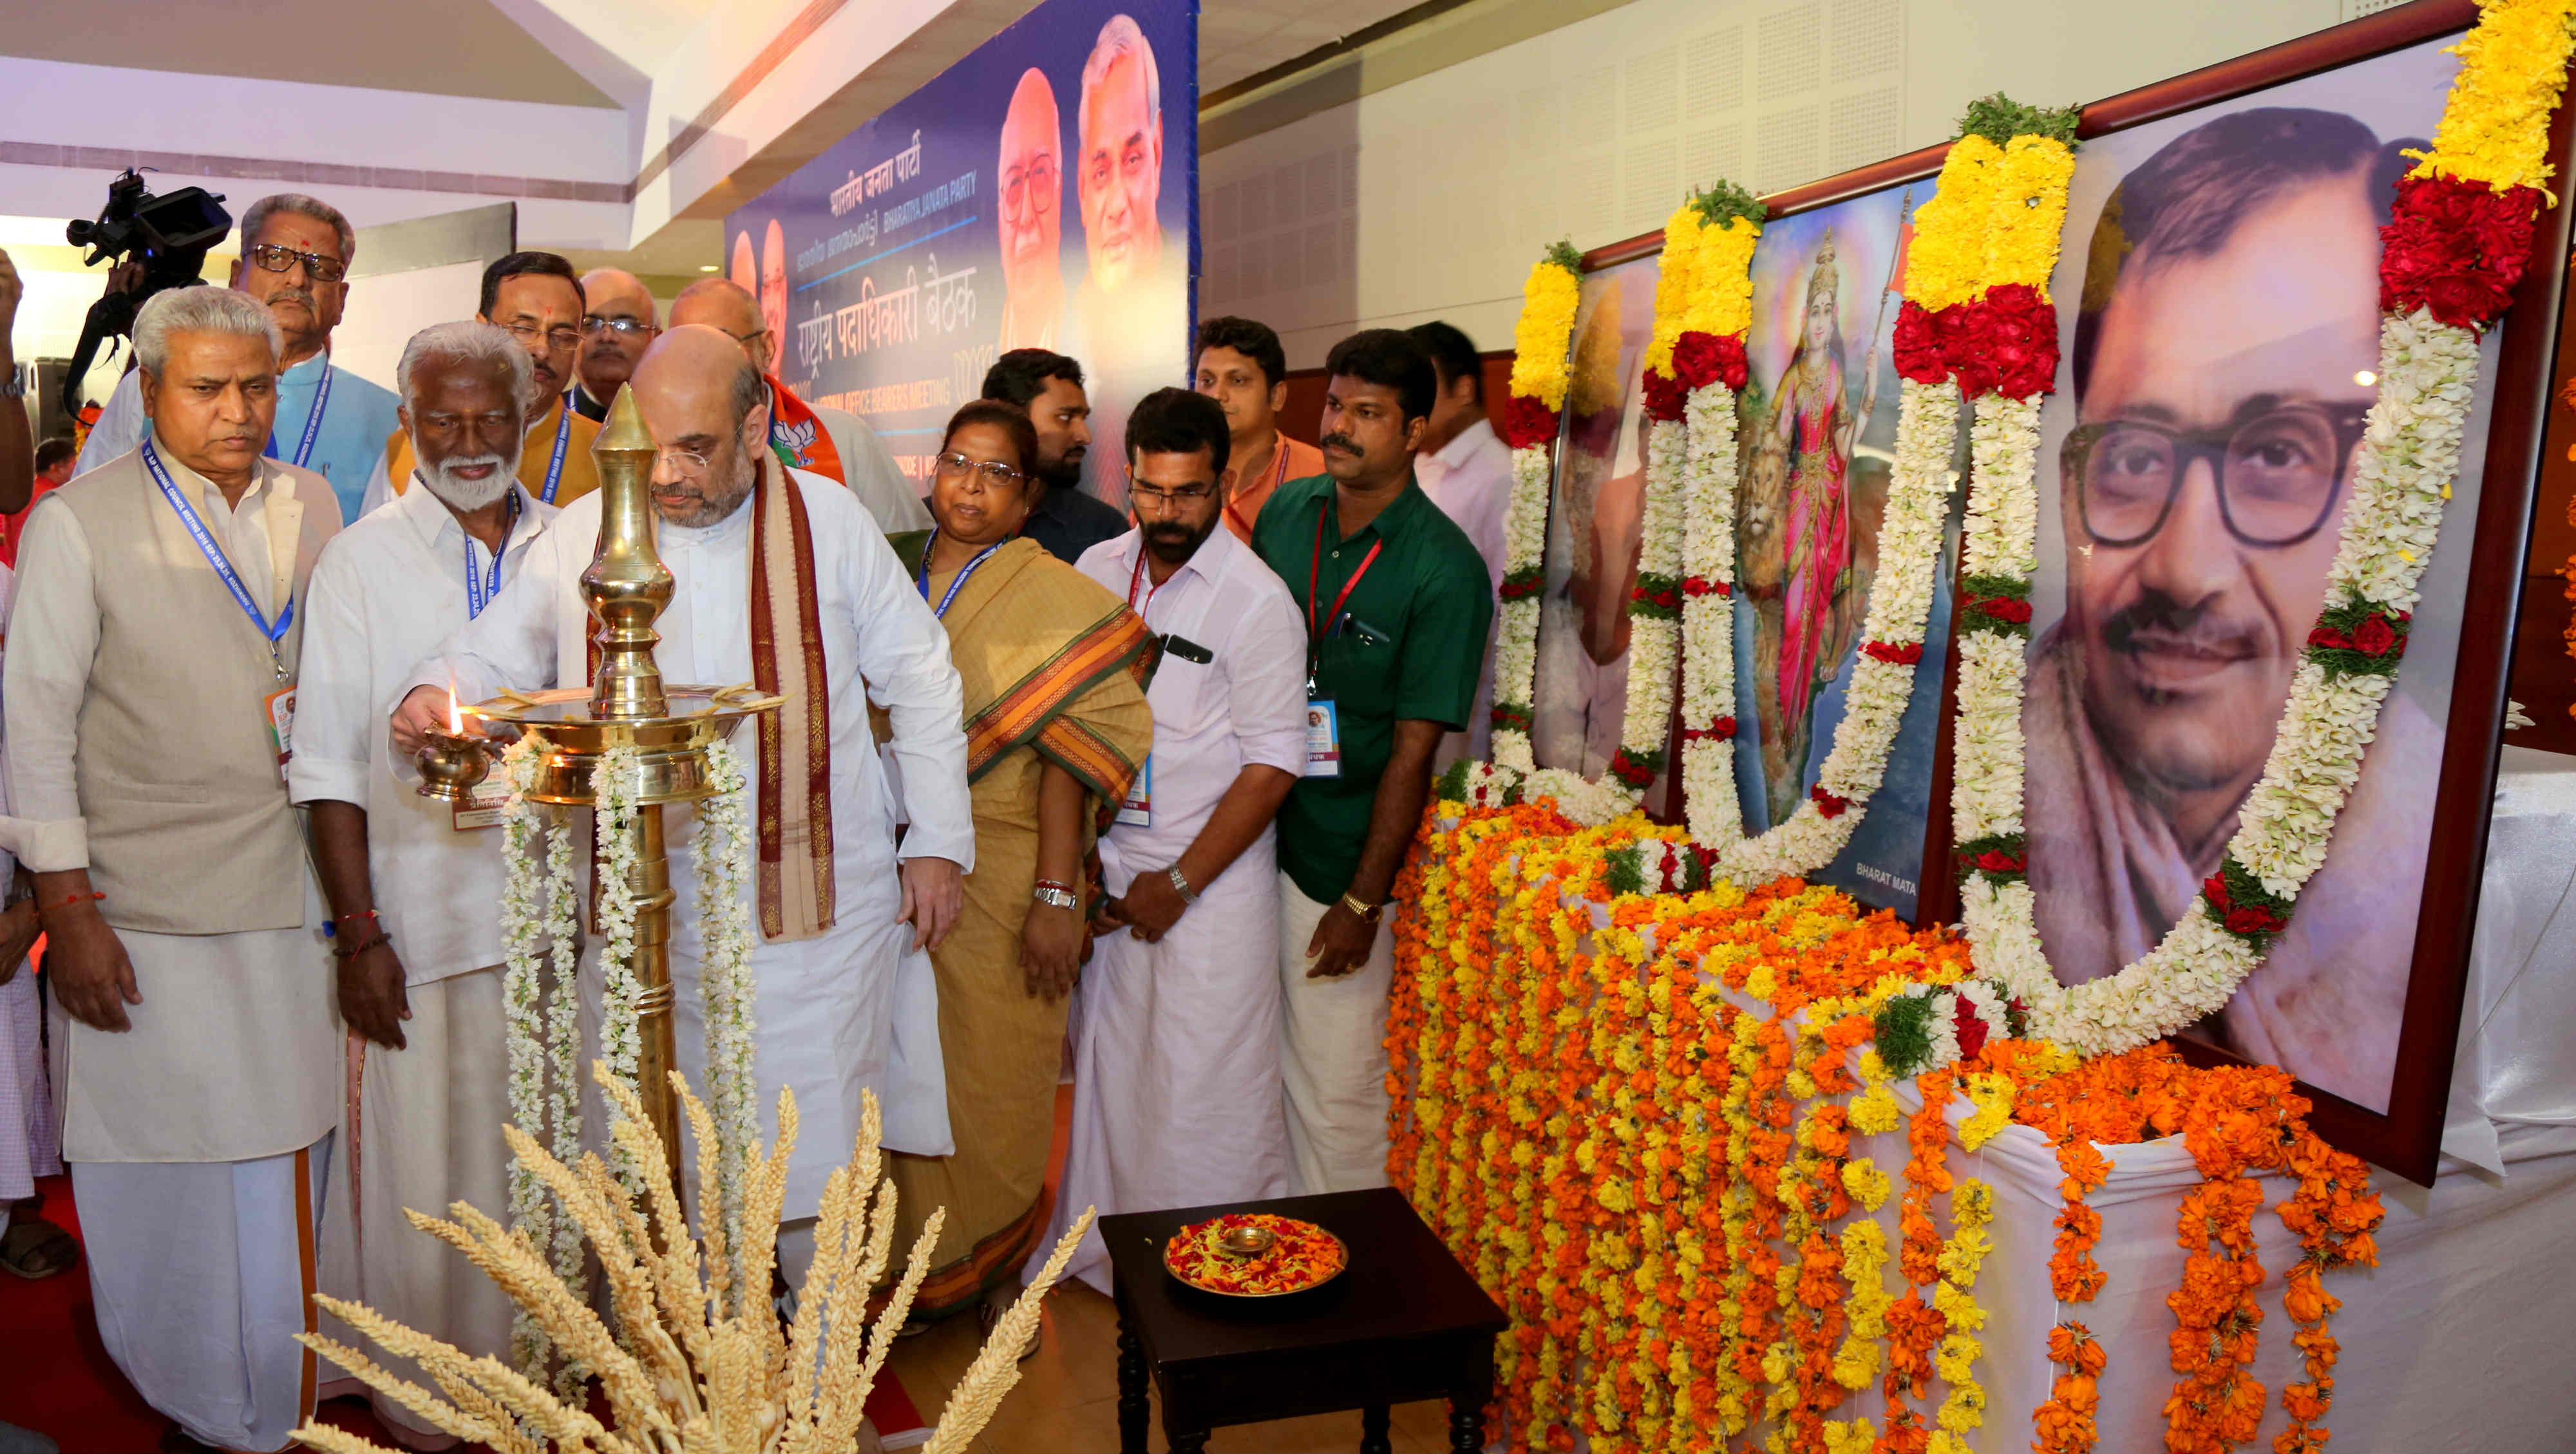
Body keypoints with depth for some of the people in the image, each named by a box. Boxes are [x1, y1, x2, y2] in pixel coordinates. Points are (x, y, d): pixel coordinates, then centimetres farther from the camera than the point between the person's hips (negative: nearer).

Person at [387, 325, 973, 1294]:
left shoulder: (829, 522, 1)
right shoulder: (581, 535, 5)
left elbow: (919, 680, 6)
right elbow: (495, 652, 14)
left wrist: (939, 843, 3)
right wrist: (436, 696, -11)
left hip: (815, 902, -2)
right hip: (648, 913, 2)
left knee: (812, 1177, 2)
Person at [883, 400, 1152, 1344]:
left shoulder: (1054, 599, -7)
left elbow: (1069, 753, -13)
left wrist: (1056, 896, -19)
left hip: (999, 881, -4)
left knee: (996, 1083, 8)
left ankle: (998, 1272, 28)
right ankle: (922, 1265, 33)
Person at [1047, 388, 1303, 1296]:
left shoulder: (1257, 600, -12)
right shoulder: (1096, 572, 4)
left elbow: (1273, 764, -12)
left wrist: (1179, 882, -11)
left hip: (1213, 875, -5)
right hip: (1110, 862, 5)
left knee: (1208, 1083, 1)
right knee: (1111, 1058, 14)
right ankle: (1113, 1251, 33)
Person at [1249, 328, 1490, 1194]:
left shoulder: (1444, 570, -13)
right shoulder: (1285, 511, 3)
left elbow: (1413, 750, -13)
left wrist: (1363, 901, -12)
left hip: (1337, 861, -5)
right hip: (1247, 828, 5)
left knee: (1335, 1095, 5)